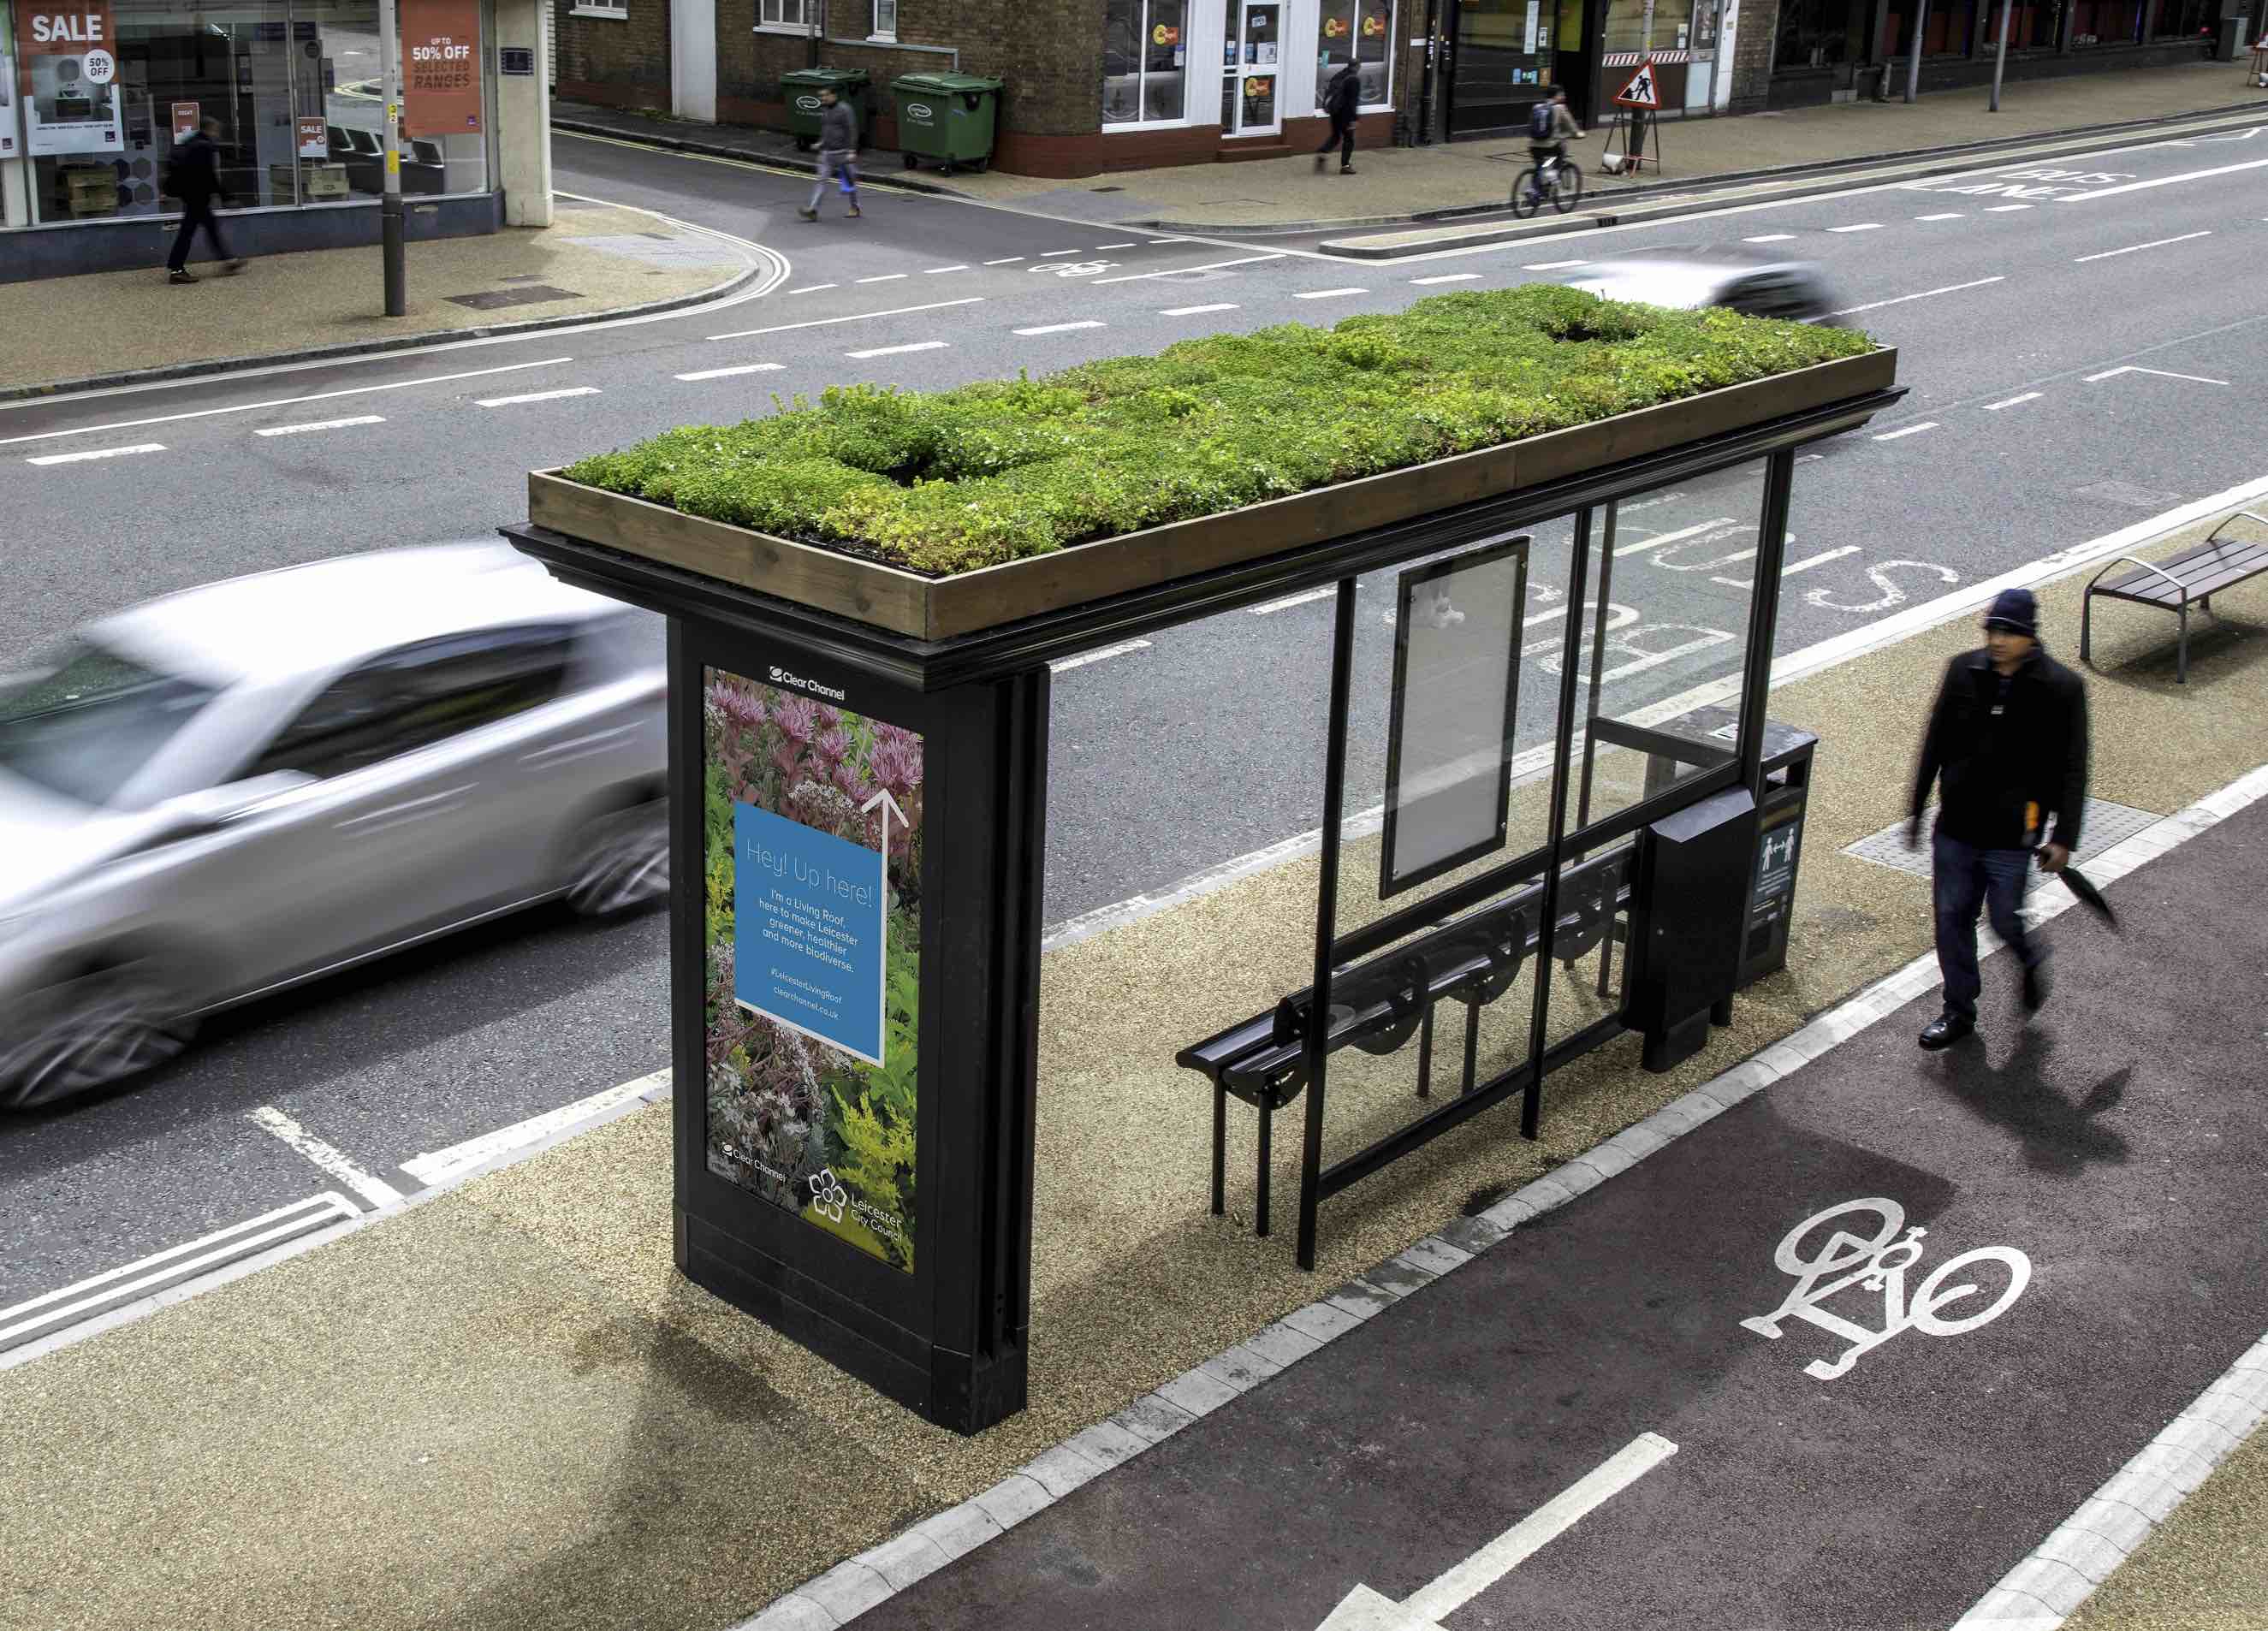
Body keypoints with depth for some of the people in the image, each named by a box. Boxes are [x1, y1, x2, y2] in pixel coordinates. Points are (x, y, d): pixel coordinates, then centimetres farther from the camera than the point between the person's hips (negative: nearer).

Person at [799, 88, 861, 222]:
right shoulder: (824, 111, 11)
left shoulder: (843, 110, -11)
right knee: (821, 180, -5)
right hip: (827, 152, 6)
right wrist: (821, 143, 14)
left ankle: (855, 207, 27)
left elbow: (852, 131, -13)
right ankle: (812, 210, -13)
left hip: (842, 152, -6)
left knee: (849, 180, 9)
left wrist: (852, 151, -18)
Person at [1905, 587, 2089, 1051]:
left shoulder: (2061, 688, -11)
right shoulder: (1964, 671, -2)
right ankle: (1958, 1012, 26)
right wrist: (1916, 808, 12)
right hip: (1956, 826, 4)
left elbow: (2072, 769, -6)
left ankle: (2031, 959, 40)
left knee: (2005, 920, 4)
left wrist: (2063, 837, -9)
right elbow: (1935, 743, 9)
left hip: (2011, 836, -3)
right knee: (1952, 918, 10)